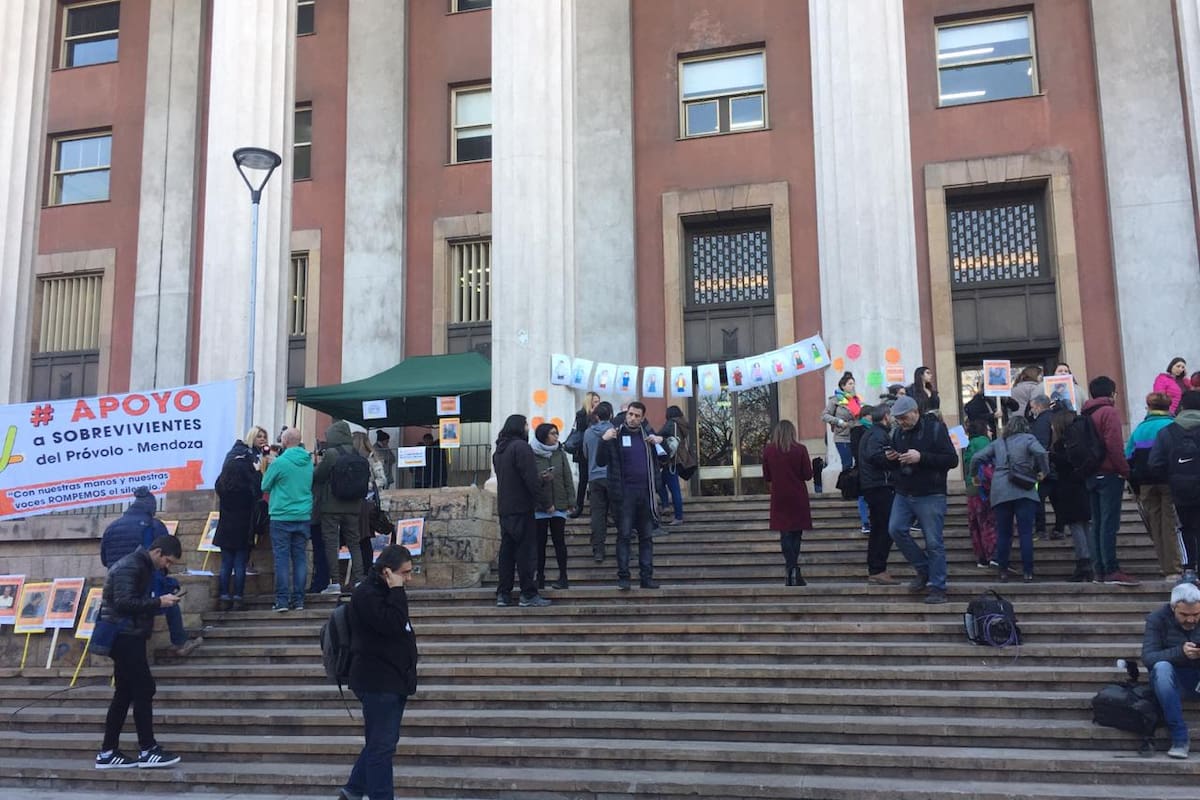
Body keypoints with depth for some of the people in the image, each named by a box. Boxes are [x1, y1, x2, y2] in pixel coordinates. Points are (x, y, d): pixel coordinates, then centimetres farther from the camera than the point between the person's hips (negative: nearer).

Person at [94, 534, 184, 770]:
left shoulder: (143, 567, 16)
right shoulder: (129, 567, -15)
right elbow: (124, 602, -23)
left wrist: (162, 599, 4)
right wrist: (158, 602, -19)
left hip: (129, 637, 10)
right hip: (124, 637, -10)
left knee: (124, 693, 11)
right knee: (144, 689, -7)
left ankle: (107, 753, 15)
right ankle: (147, 750, -1)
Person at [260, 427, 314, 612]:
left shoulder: (280, 462, -12)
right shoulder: (309, 461, 4)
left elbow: (265, 486, -1)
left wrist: (271, 465, 14)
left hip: (282, 516, -4)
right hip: (304, 516, 4)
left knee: (282, 558, 0)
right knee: (300, 557, 7)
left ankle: (282, 600, -1)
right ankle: (298, 600, 8)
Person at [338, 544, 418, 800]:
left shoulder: (384, 591, 15)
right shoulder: (366, 593, -16)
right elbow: (392, 624, -27)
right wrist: (397, 591, -21)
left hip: (392, 681, 10)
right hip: (377, 681, -10)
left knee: (380, 742, 17)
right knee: (382, 745, -4)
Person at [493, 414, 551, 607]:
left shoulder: (499, 450, 15)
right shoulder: (521, 447, -13)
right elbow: (530, 478, -19)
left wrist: (539, 479, 21)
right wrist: (538, 495, -5)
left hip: (504, 509, 8)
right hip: (522, 507, -8)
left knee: (507, 550, 11)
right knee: (526, 551, -4)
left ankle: (503, 594, 13)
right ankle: (528, 595, -3)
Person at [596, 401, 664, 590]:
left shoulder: (648, 434, 10)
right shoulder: (616, 435, -2)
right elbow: (601, 461, -7)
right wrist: (604, 441, -19)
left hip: (646, 493, 4)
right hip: (625, 493, -4)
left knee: (647, 537, 7)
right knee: (624, 535, -3)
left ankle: (647, 576, 12)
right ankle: (623, 576, 2)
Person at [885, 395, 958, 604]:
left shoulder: (935, 428, -8)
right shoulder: (897, 432, 9)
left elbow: (952, 460, -14)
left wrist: (921, 457, -23)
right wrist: (889, 457, -2)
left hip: (930, 495, -6)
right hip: (903, 494, 6)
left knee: (933, 542, -2)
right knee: (896, 529, -7)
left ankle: (938, 588, 8)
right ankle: (923, 569, 12)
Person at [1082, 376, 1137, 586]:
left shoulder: (1087, 414, 15)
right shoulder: (1109, 412, -8)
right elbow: (1114, 445, -17)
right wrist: (1125, 470, -11)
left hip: (1092, 475, 8)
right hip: (1109, 474, -8)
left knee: (1097, 523, 9)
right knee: (1109, 523, -9)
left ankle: (1099, 569, 11)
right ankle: (1112, 570, -11)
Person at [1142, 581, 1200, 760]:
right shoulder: (1157, 618, -9)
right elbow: (1147, 657, -19)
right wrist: (1180, 652, -35)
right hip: (1172, 679, -2)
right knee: (1161, 667, -35)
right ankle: (1180, 738, -30)